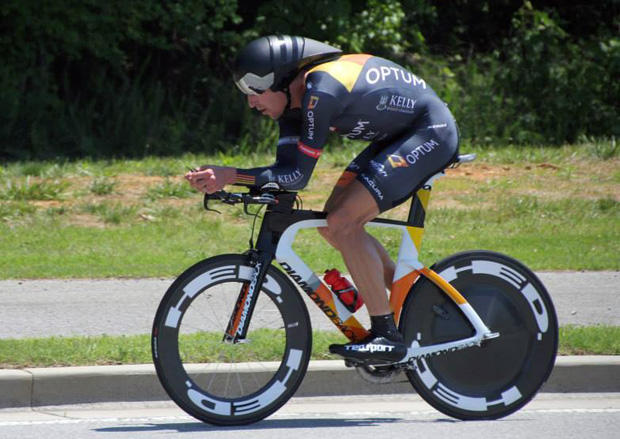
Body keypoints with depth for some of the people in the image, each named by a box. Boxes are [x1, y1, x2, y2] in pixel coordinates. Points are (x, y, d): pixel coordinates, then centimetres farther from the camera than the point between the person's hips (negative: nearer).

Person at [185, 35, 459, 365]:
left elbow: (299, 175, -26)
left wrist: (231, 176, -29)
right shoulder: (294, 96, 1)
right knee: (333, 224, 5)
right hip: (398, 136, 10)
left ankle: (386, 336, -15)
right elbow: (286, 169, -2)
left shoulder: (321, 90, -27)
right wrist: (221, 178, -14)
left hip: (432, 133, -10)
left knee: (343, 223, -19)